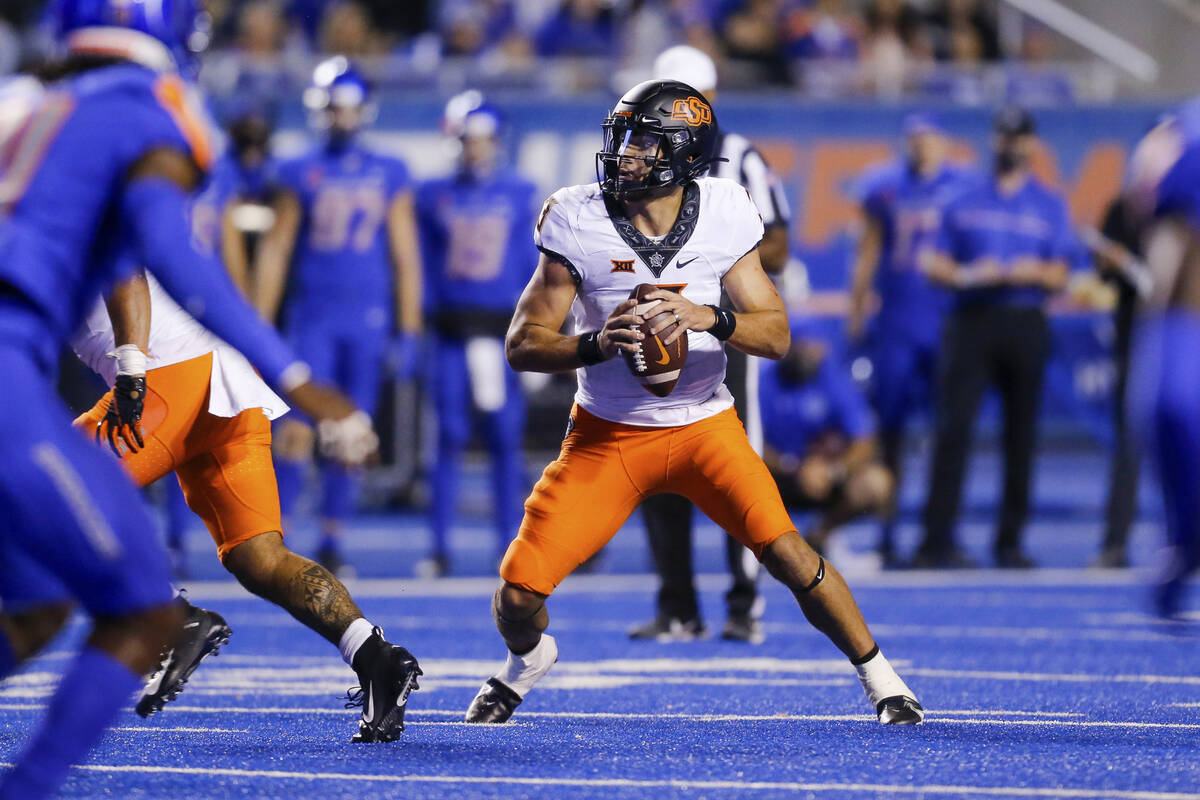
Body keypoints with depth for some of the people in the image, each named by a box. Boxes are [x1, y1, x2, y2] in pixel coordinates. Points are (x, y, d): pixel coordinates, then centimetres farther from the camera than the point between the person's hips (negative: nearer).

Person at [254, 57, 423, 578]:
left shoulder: (389, 177, 7)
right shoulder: (301, 175, 4)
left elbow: (405, 257, 9)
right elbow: (275, 250, 5)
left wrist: (408, 332, 5)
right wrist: (260, 326, 0)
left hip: (369, 318, 2)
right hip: (312, 315, -1)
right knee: (298, 427, -10)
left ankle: (332, 541, 12)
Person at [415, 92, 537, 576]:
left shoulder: (519, 195, 6)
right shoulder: (435, 196, 7)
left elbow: (535, 265, 6)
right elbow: (423, 265, 9)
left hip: (502, 324, 0)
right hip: (452, 327, 0)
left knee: (505, 436, -1)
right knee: (450, 435, -2)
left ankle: (509, 542, 6)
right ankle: (440, 546, 1)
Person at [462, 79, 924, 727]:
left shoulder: (723, 216, -10)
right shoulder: (578, 221, -13)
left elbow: (776, 335, -7)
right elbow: (522, 345, -11)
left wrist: (710, 318, -28)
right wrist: (597, 344, -31)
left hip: (703, 425, 0)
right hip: (606, 433, 0)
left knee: (786, 552, -18)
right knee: (519, 590, -8)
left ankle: (878, 676, 4)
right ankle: (527, 659, 29)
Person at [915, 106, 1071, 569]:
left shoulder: (1050, 206, 13)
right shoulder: (964, 202, 13)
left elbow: (1059, 278, 8)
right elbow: (935, 266, 9)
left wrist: (1034, 272, -14)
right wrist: (968, 275, -11)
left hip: (1025, 325, 1)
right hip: (970, 320, -1)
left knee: (1021, 434, 1)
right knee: (953, 426, -12)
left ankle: (1010, 542, 9)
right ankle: (937, 541, -14)